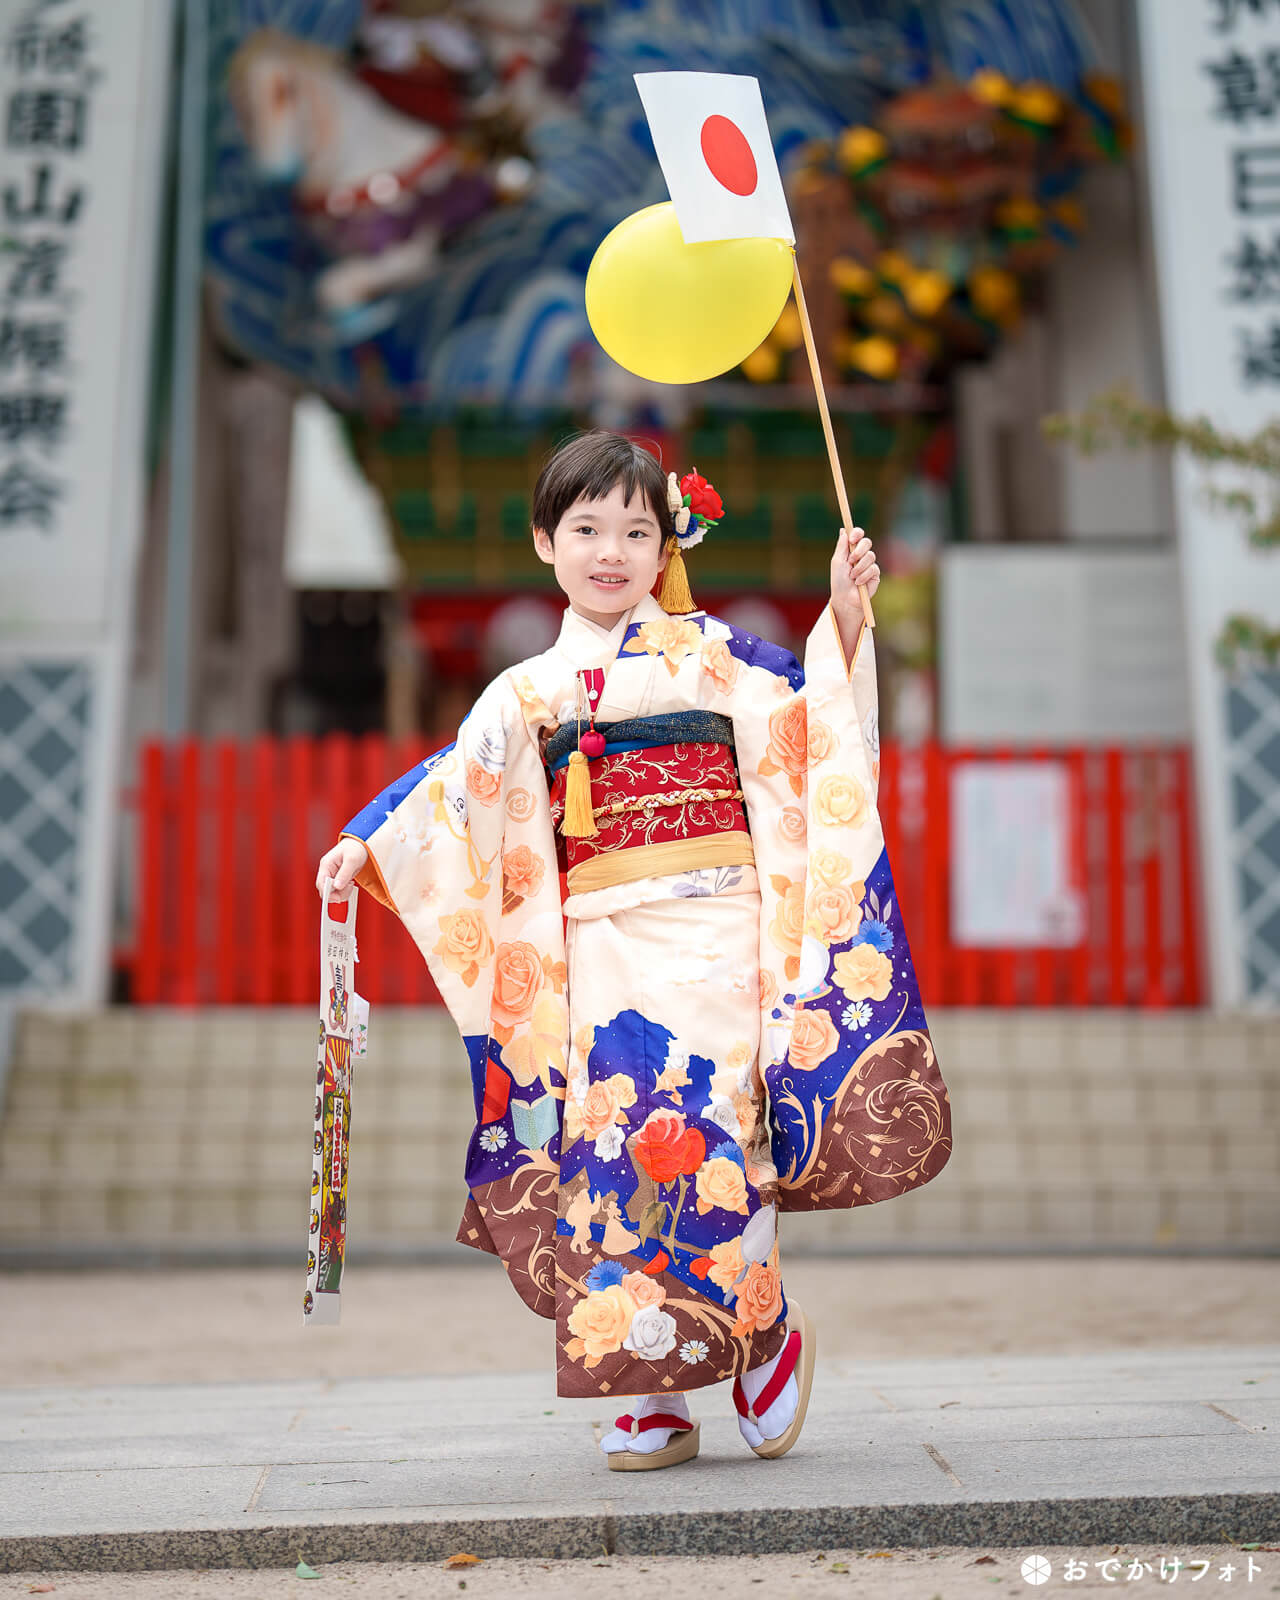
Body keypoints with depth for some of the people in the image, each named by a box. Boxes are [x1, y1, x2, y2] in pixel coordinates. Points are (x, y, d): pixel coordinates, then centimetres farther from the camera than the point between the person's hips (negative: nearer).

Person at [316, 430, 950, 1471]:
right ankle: (658, 1399, 6)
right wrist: (363, 842, -4)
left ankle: (768, 1335, 10)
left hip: (713, 934, -2)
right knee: (613, 1143, -4)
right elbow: (450, 784, 8)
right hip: (600, 951, 3)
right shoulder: (530, 691, 14)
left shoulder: (714, 650, 9)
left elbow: (817, 730, 3)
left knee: (707, 1133, -15)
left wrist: (845, 621, -8)